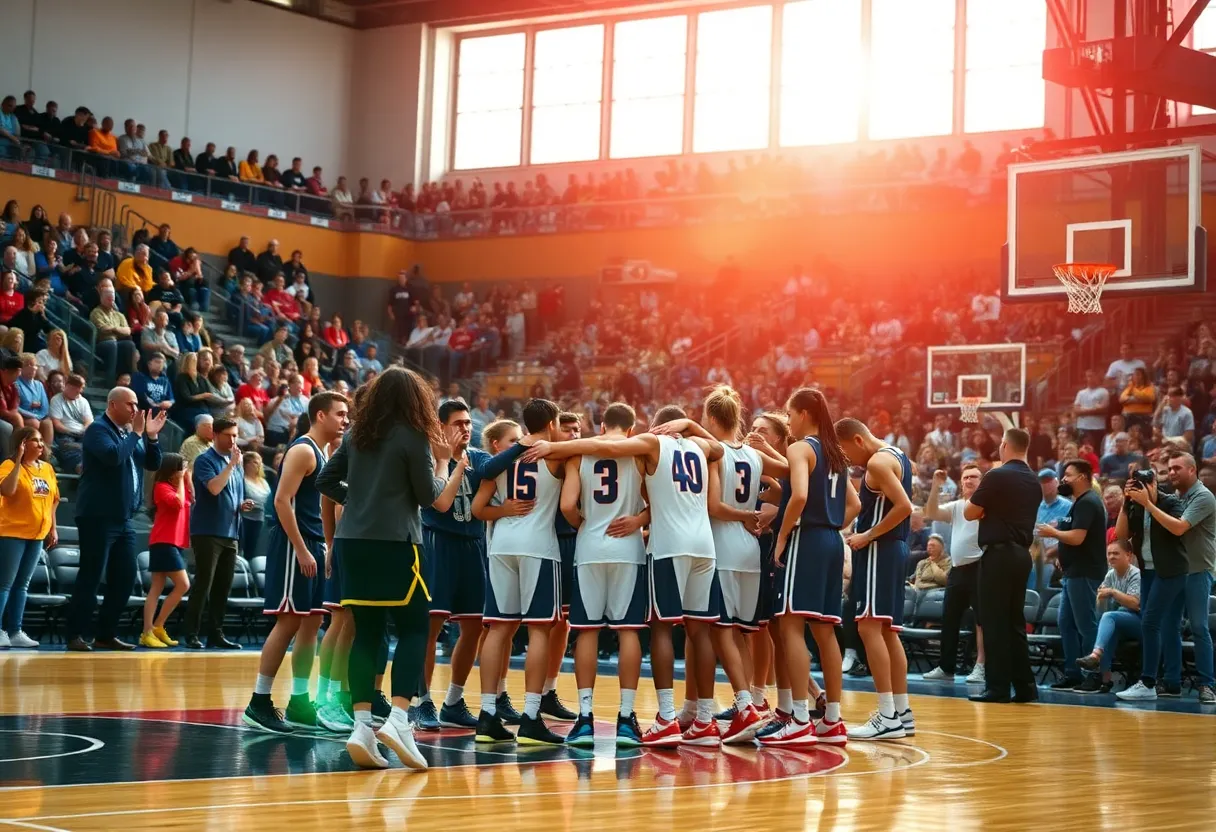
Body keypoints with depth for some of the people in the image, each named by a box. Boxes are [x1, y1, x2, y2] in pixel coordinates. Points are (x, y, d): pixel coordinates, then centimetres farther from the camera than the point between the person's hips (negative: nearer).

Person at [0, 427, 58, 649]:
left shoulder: (47, 468, 11)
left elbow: (53, 499, 18)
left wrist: (53, 528, 15)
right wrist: (18, 462, -27)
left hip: (37, 534, 7)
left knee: (22, 585, 9)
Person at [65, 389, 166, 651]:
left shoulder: (130, 432, 16)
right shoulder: (98, 429, -8)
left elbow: (153, 464, 15)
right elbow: (113, 455, -27)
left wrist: (151, 436, 0)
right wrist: (136, 433, -16)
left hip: (123, 519, 8)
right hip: (98, 516, -8)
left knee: (125, 576, 6)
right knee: (91, 577, -8)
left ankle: (106, 634, 13)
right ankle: (75, 635, -3)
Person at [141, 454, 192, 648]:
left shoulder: (179, 487, 18)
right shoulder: (162, 487, -8)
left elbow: (192, 502, 12)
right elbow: (179, 503, -21)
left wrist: (188, 480, 9)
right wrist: (181, 482, -10)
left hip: (176, 543, 9)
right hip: (164, 543, -9)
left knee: (157, 589, 5)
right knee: (183, 585, -12)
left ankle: (148, 632, 4)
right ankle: (156, 628, -6)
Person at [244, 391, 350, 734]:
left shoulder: (323, 453, 17)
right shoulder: (303, 450, -12)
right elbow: (282, 501, -20)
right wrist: (301, 550, -22)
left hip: (312, 546, 10)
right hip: (293, 545, -10)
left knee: (311, 622, 10)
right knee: (288, 622, -9)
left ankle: (298, 704, 15)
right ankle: (258, 703, -4)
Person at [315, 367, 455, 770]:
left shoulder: (356, 434, 11)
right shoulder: (413, 437, -6)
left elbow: (326, 481, 13)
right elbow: (428, 495, -2)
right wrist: (442, 466, 16)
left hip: (352, 542, 6)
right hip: (394, 544, -6)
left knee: (366, 632, 8)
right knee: (414, 628, 1)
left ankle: (362, 725, 0)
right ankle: (398, 719, -14)